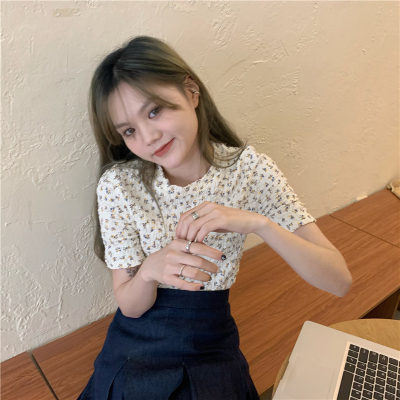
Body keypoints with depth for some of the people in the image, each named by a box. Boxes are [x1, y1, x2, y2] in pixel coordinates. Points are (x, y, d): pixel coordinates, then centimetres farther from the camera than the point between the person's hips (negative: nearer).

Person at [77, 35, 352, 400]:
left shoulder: (251, 171, -13)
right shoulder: (119, 185, -12)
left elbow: (340, 281, -16)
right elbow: (130, 306, -9)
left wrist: (258, 223, -31)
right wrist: (151, 270, -31)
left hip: (214, 346, 0)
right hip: (137, 343, 1)